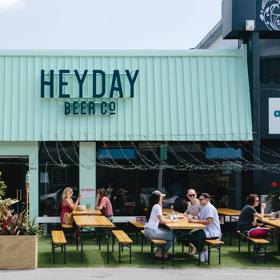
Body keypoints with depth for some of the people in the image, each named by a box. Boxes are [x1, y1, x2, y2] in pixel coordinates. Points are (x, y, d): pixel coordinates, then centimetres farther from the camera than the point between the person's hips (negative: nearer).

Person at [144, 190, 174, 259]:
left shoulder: (153, 206, 15)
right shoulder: (157, 206, -13)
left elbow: (160, 218, 20)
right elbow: (162, 221, -17)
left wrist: (161, 205, 17)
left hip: (147, 230, 10)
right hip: (151, 231, -10)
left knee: (169, 233, 21)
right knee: (173, 236, -8)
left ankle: (159, 251, 20)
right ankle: (163, 253, 9)